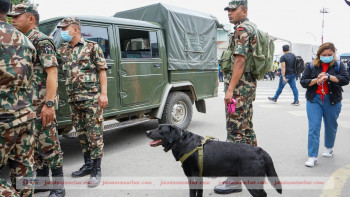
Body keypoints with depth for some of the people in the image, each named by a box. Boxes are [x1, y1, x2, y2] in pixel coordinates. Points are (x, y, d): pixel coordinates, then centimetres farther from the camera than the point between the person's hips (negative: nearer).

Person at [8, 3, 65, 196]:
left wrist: (49, 104, -25)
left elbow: (52, 74, -19)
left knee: (48, 143, -3)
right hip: (28, 103, 9)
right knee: (35, 143, 15)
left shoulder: (42, 41, -11)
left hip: (42, 103, -9)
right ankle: (42, 180, 28)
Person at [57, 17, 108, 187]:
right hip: (73, 99, 7)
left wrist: (104, 94, -12)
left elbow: (102, 71, -5)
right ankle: (88, 164, 28)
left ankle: (96, 170, 5)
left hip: (91, 98, -6)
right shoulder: (63, 50, 15)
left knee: (94, 134, -3)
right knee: (81, 133, 14)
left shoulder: (92, 47, -2)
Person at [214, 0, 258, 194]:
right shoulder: (251, 29, 20)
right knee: (246, 127, 17)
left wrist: (230, 89, -24)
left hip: (239, 86, -11)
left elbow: (239, 61, -22)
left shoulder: (242, 30, -12)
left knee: (235, 130, -9)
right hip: (249, 84, 11)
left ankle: (234, 179, -3)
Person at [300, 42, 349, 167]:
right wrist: (316, 80, -17)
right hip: (314, 100, -1)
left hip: (332, 101, 1)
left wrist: (328, 77, -22)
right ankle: (312, 157, -4)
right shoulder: (312, 66, 3)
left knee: (331, 126, 15)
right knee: (313, 127, -7)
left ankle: (329, 148, 41)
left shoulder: (338, 66, 2)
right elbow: (303, 82, 0)